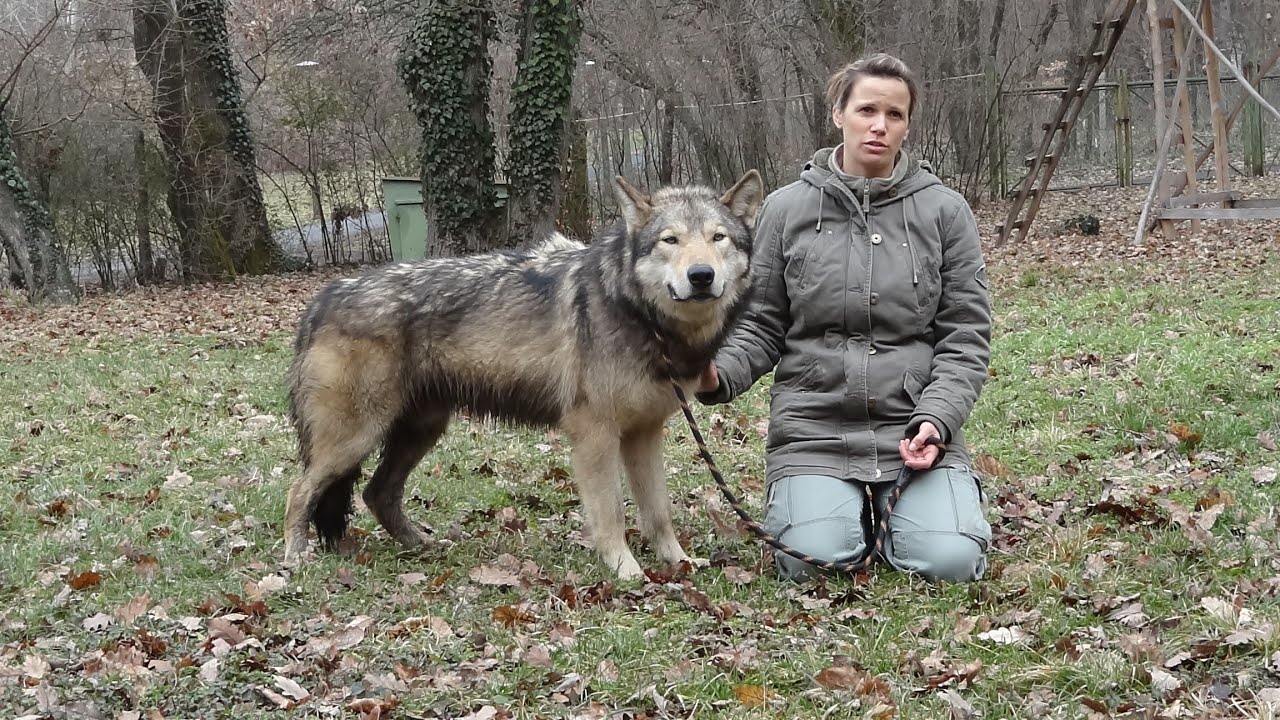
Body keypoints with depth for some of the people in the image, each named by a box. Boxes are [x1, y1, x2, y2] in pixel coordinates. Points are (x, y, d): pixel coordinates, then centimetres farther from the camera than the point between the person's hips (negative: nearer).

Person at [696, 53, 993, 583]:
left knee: (949, 561, -18)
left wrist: (937, 419, -12)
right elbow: (761, 325, 6)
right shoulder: (785, 209, 4)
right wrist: (720, 375, -14)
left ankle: (899, 505, 15)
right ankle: (795, 498, 14)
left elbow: (965, 336, 2)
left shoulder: (944, 211, 4)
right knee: (815, 563, -22)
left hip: (915, 427, 1)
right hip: (814, 428, 0)